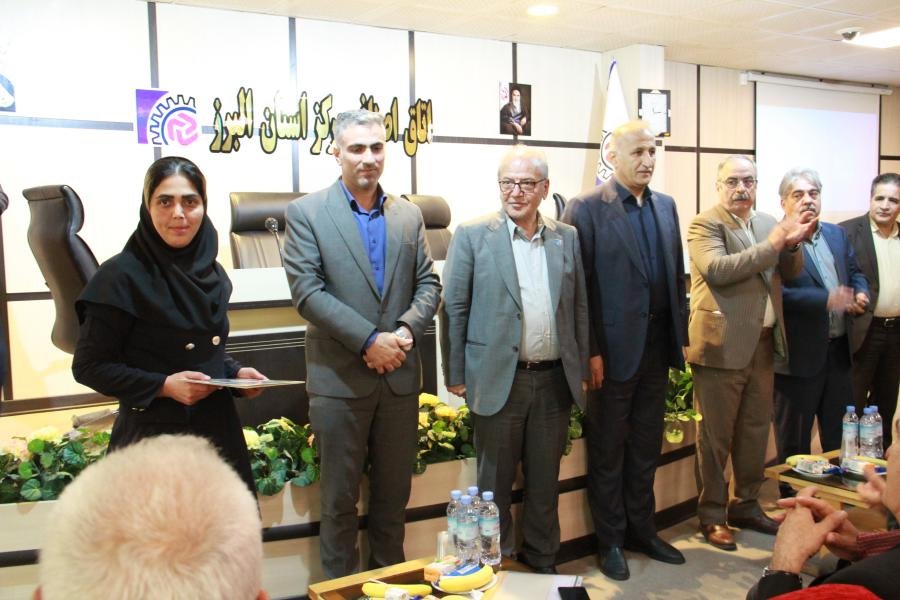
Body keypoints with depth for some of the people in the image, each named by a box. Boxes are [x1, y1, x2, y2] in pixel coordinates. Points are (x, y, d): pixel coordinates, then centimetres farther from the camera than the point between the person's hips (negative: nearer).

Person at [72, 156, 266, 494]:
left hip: (217, 427, 6)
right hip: (152, 434, -5)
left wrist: (235, 372, -2)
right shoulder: (122, 276, -12)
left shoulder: (211, 272, 6)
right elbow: (88, 366, -10)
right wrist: (163, 385, -20)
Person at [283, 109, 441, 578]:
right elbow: (306, 292, -12)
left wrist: (405, 331, -12)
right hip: (339, 377, -3)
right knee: (340, 496, 9)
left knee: (394, 492, 15)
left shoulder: (409, 215, 9)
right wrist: (369, 339, -18)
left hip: (400, 374, 4)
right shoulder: (306, 213, -4)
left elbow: (428, 285, 8)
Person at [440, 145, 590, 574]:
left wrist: (582, 369, 8)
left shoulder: (567, 238, 6)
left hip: (555, 380, 3)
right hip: (499, 380, -3)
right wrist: (455, 375, -5)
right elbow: (453, 308, -4)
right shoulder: (472, 236, -4)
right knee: (495, 481, 10)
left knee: (545, 479, 16)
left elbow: (580, 307, 10)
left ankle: (541, 559, 33)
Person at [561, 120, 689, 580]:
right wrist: (590, 351, -15)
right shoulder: (587, 208, -9)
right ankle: (610, 540, 23)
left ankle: (641, 530, 33)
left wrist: (681, 334, 8)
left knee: (646, 446, 17)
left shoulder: (666, 206, 10)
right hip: (613, 348, -6)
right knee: (608, 450, 9)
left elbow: (677, 274, 12)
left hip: (657, 344, 6)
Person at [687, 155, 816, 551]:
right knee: (716, 435, 3)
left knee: (756, 430, 15)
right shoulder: (704, 224, -7)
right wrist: (773, 243, -22)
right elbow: (717, 269, -22)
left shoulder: (768, 222, 14)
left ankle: (747, 505, 31)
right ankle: (712, 515, 16)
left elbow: (791, 273, 14)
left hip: (763, 343, 7)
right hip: (722, 345, -6)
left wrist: (793, 242, -6)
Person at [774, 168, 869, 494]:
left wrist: (861, 294, -1)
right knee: (794, 442, 7)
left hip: (839, 351, 7)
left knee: (838, 436, 19)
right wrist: (827, 300, -29)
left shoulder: (837, 234, 12)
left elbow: (855, 272, 20)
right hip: (800, 356, -7)